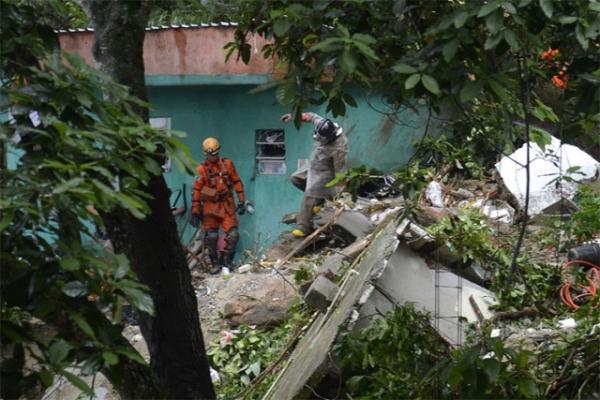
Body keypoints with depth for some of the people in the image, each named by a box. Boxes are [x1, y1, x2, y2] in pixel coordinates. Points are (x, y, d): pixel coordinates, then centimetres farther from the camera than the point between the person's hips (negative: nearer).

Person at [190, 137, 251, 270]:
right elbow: (196, 191, -3)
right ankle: (215, 263, 13)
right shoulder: (202, 169, -4)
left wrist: (242, 200, 4)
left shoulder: (227, 164, 3)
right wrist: (195, 212, -5)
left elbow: (237, 182, 8)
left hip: (226, 205, 2)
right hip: (210, 206, -2)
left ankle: (226, 260, 9)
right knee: (211, 236, 1)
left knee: (233, 234, -5)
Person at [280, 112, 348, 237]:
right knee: (296, 178, 22)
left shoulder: (338, 148, -39)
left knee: (309, 197, -7)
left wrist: (339, 192, -25)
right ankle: (319, 198, 27)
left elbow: (340, 170, -30)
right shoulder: (322, 125, -21)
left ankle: (304, 227, 4)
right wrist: (293, 115, 1)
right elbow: (312, 116, 1)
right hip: (313, 166, 9)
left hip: (324, 173, -9)